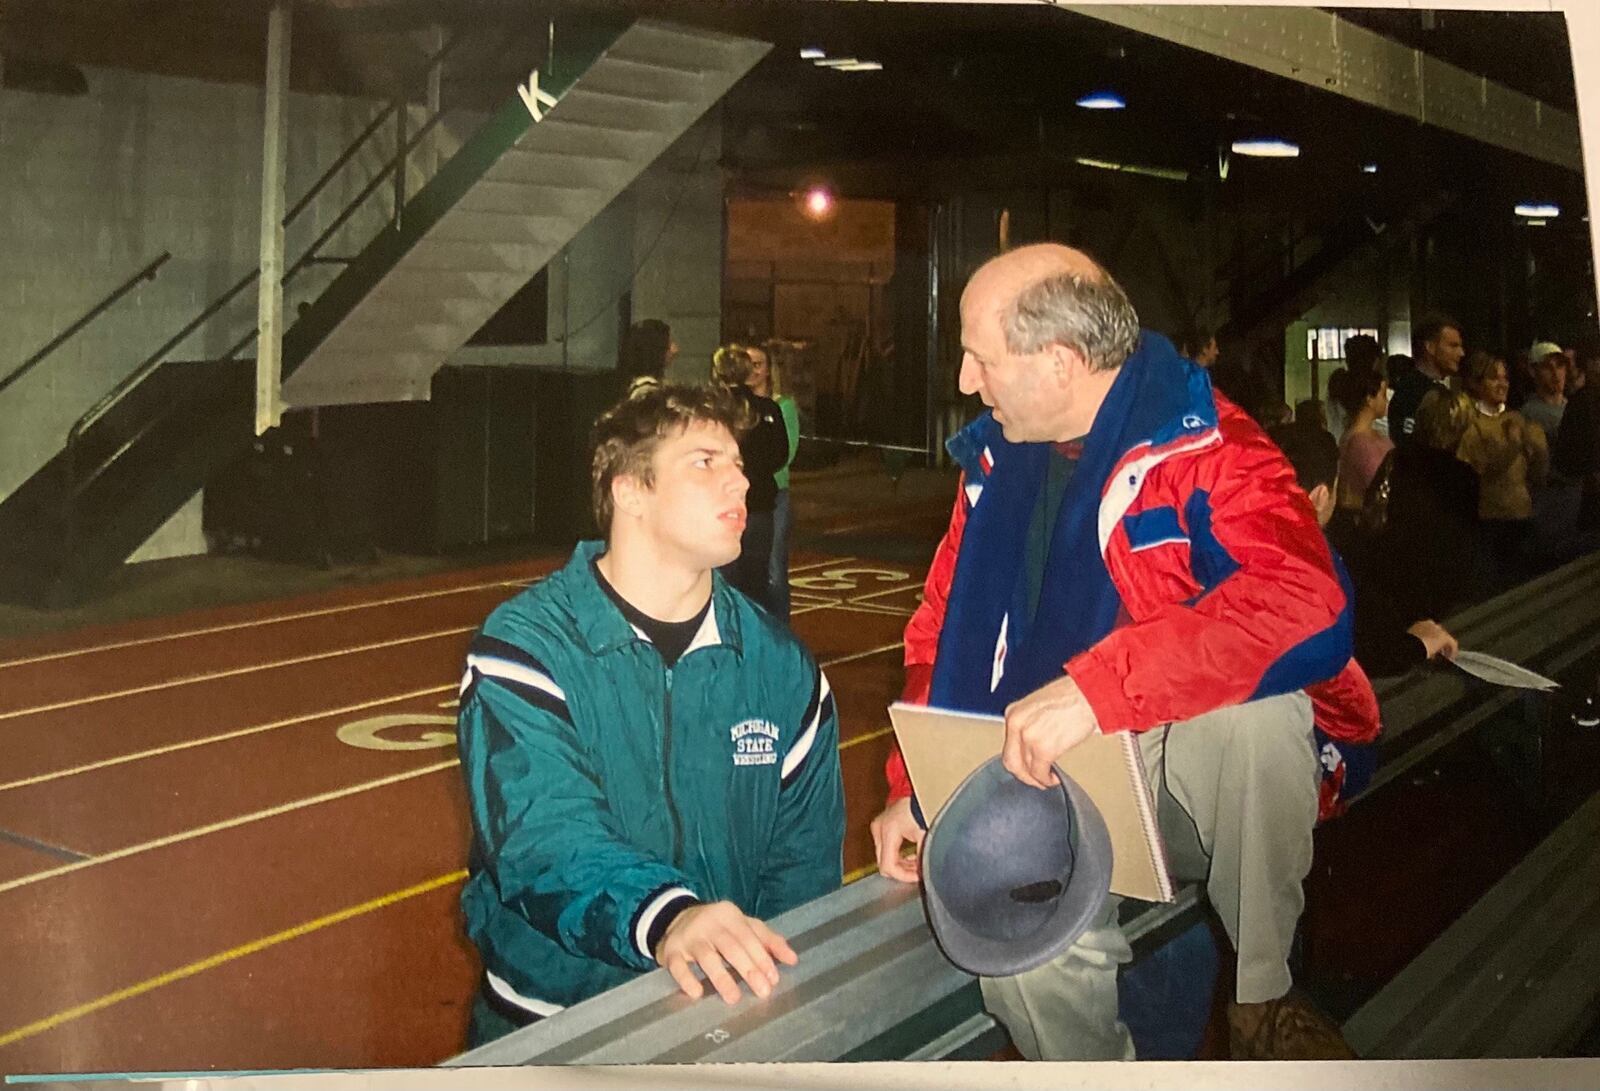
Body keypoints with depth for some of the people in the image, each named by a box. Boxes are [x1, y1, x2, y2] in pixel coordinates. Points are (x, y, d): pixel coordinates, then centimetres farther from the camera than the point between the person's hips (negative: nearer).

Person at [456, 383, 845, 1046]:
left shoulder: (781, 669, 8)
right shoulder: (523, 649, -5)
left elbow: (802, 866, 8)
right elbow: (545, 838, -19)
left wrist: (759, 967, -10)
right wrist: (665, 919, -36)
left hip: (732, 1017, 2)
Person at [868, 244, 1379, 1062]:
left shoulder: (1204, 442, -13)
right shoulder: (994, 461, 7)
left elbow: (1302, 592, -32)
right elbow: (943, 632, 15)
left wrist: (1097, 685, -39)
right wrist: (913, 788, 4)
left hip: (1217, 772, -3)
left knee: (1245, 697, -37)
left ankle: (1264, 997, -13)